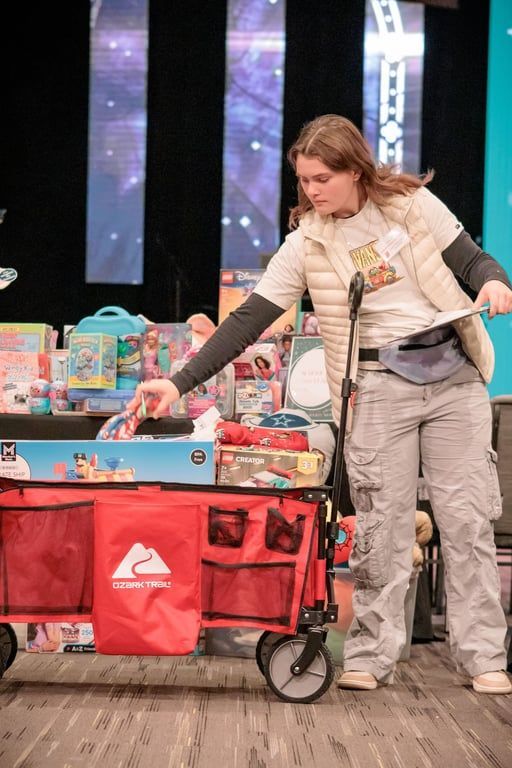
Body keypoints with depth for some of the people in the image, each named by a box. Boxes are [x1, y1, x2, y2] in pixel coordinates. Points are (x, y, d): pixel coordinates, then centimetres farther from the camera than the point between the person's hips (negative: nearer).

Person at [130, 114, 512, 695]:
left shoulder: (414, 204, -1)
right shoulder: (306, 244, -2)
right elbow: (249, 319, -4)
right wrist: (181, 383, -11)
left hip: (453, 370, 0)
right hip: (378, 385, 0)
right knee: (382, 523, -3)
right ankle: (370, 657, 6)